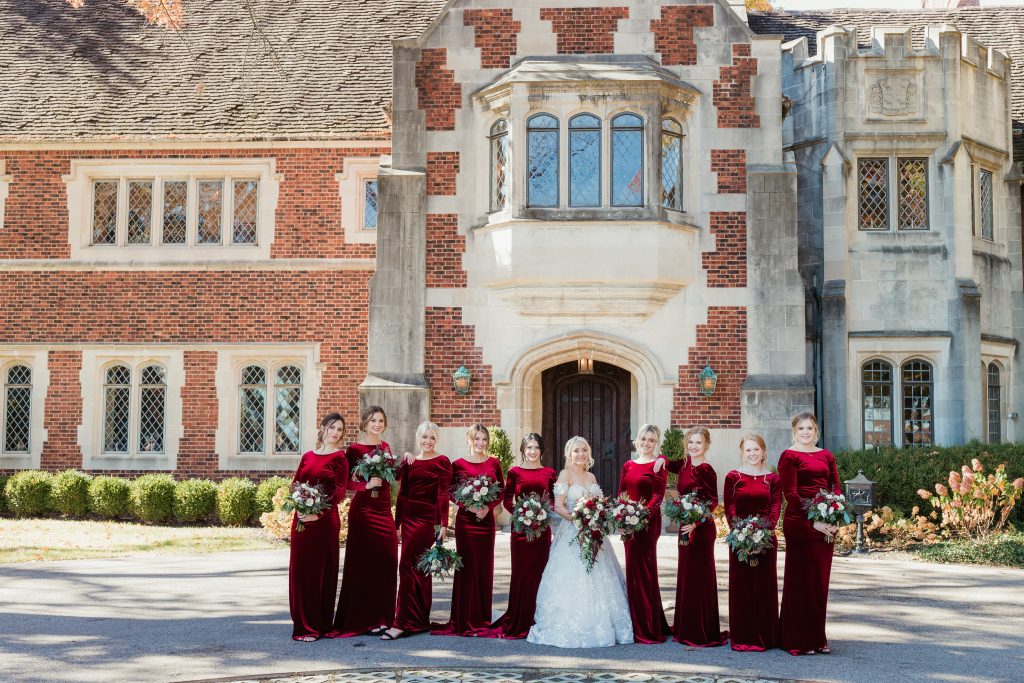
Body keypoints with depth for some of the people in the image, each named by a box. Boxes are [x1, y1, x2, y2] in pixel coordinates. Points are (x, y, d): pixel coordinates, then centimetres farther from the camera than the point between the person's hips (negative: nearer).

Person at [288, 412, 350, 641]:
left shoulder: (339, 457, -2)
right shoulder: (307, 456, 12)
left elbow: (340, 492, -8)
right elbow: (295, 484, 12)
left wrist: (319, 513, -19)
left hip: (325, 520, -5)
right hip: (302, 518, 5)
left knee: (321, 570, 1)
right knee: (299, 568, 6)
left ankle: (317, 625, 9)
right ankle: (303, 623, 15)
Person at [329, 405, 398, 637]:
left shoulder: (384, 446, 13)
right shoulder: (354, 449, -5)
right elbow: (345, 482, -9)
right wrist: (366, 485, -23)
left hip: (384, 509, 6)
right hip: (363, 510, -6)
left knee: (386, 562, 5)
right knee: (362, 563, -3)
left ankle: (382, 617, 14)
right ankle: (363, 620, 2)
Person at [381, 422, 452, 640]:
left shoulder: (442, 462, -1)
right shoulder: (409, 462, 12)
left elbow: (443, 494, -6)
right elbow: (402, 493, 14)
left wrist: (443, 524, -11)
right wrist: (397, 522, 12)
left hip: (428, 518, -6)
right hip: (409, 517, 6)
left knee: (408, 565, -12)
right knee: (418, 568, 11)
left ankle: (403, 622, -11)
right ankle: (420, 620, 19)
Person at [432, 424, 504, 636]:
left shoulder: (493, 463, 6)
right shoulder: (458, 464, 0)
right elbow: (452, 493, 1)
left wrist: (488, 507, -7)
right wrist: (469, 506, -13)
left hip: (486, 519, 2)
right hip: (465, 519, -2)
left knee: (485, 567, 6)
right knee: (466, 566, -1)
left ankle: (482, 618, 16)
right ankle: (465, 620, 6)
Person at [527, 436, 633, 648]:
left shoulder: (591, 477, 14)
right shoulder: (565, 474, -4)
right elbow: (558, 507, -10)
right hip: (571, 533, -6)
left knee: (596, 581, 6)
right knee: (573, 581, -7)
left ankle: (597, 628, 14)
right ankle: (569, 630, -1)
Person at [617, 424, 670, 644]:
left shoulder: (658, 465, -4)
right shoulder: (628, 466, 15)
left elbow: (658, 495, -12)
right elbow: (621, 493, 15)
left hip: (648, 522, -6)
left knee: (642, 570, -5)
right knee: (633, 570, 11)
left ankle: (647, 629, 3)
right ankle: (638, 624, 21)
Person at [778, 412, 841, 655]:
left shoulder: (826, 456, 15)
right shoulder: (789, 456, -2)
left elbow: (835, 488, 12)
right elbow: (790, 493, -9)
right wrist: (813, 521, -15)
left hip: (824, 524, 6)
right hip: (799, 523, -5)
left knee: (821, 579, 9)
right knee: (801, 578, -1)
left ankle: (817, 637, 20)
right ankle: (798, 640, 7)